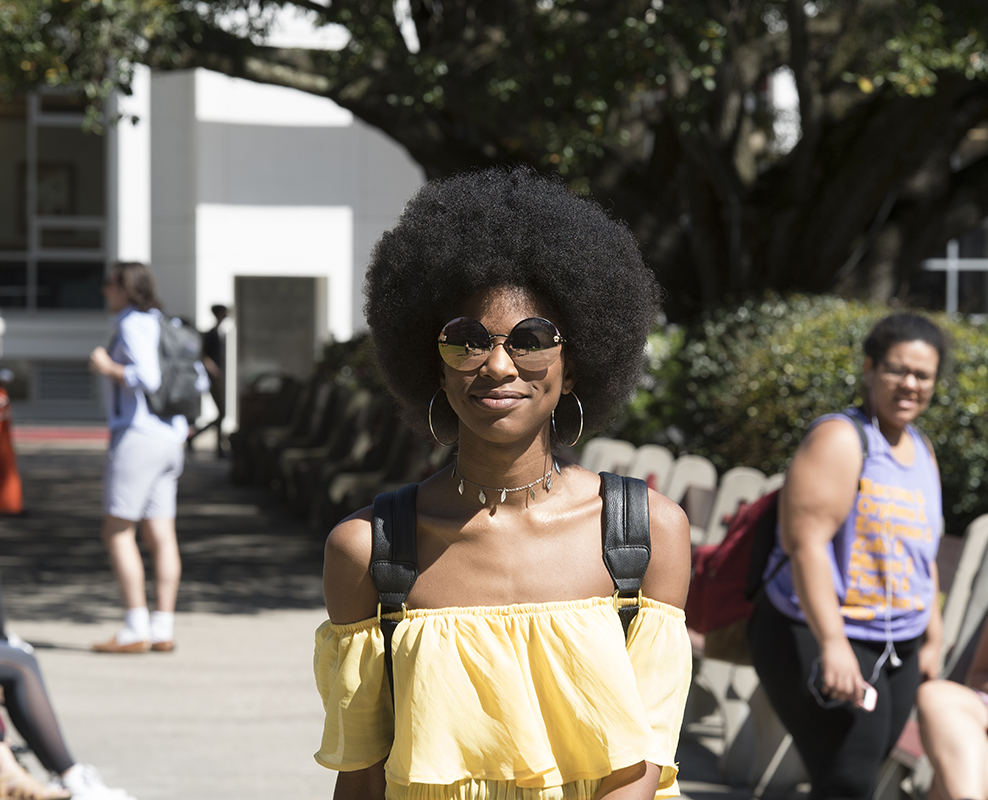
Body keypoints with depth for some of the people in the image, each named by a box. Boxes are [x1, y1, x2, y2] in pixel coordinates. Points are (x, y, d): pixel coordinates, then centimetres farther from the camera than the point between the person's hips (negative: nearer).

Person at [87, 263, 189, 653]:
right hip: (169, 438, 9)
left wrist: (107, 368, -12)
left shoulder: (133, 325, -12)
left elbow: (147, 377, -24)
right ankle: (163, 630, 6)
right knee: (160, 536, 7)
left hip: (137, 435, -9)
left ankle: (135, 631, -9)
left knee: (117, 534, -5)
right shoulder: (162, 325, 15)